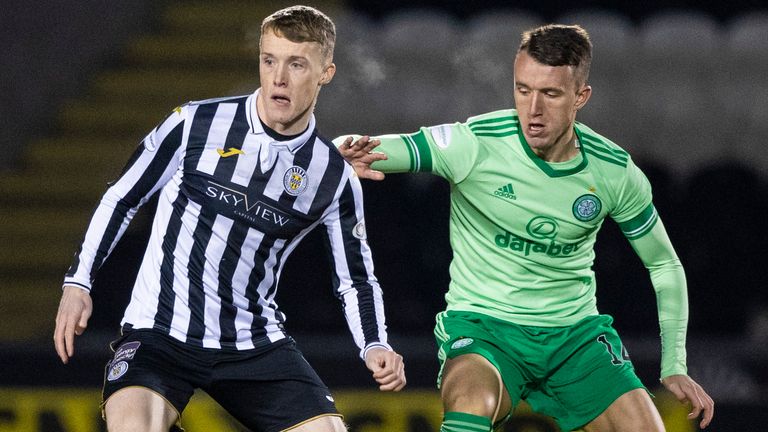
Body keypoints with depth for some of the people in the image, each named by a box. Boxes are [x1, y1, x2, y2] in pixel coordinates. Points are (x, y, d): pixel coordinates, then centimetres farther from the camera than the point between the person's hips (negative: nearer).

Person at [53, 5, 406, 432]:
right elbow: (122, 197, 6)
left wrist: (375, 347, -6)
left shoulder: (336, 178, 1)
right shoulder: (196, 123, -5)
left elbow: (355, 280, 11)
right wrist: (78, 281, -1)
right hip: (159, 329, -3)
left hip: (255, 344, 3)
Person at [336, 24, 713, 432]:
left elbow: (664, 264, 10)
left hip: (575, 332, 4)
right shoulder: (475, 145, -15)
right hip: (481, 325, -3)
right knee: (472, 399, -36)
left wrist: (674, 367, 5)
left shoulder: (615, 172, -5)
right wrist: (348, 153, -42)